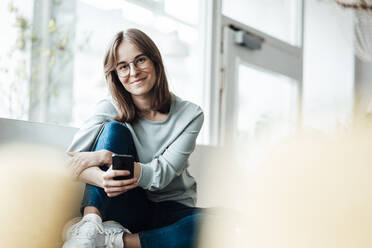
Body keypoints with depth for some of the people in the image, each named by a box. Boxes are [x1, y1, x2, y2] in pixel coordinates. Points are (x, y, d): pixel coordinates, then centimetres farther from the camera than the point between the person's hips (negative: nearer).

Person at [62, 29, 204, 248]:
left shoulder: (190, 115, -5)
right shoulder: (110, 110, -3)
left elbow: (162, 174, -16)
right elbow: (72, 159, -17)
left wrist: (106, 156, -27)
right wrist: (101, 178, -39)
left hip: (171, 210, 0)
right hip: (128, 210, 0)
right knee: (114, 128, -20)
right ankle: (91, 226, -35)